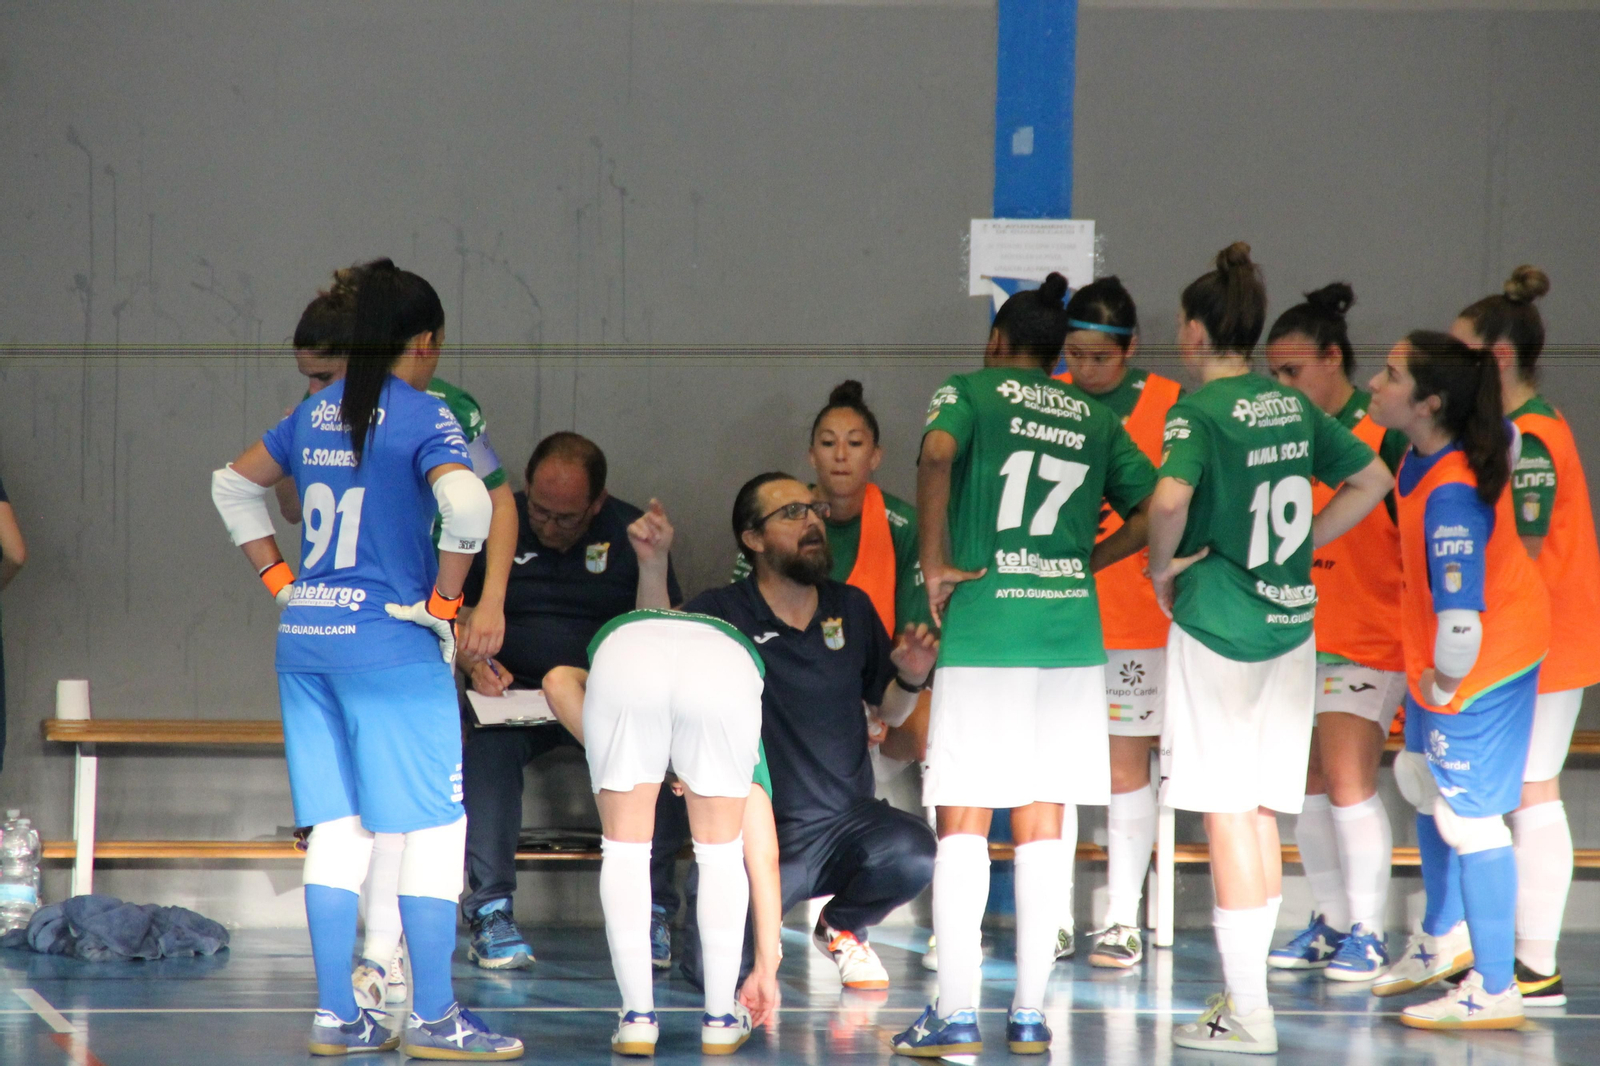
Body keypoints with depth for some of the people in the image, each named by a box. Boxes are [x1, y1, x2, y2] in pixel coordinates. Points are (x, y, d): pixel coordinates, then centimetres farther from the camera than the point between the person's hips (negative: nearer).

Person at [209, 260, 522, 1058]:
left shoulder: (314, 415, 11)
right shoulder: (423, 418, -9)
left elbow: (234, 487, 23)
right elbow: (467, 505, -26)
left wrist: (280, 581, 19)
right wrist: (444, 599, -13)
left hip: (305, 639, 7)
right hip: (391, 642, -7)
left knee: (335, 831, 10)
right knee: (434, 828, 0)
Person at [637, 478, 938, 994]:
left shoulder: (852, 608, 9)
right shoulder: (724, 612, -3)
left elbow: (889, 711, 17)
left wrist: (910, 680, -6)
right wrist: (653, 564, -38)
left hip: (848, 821, 2)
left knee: (912, 852, -31)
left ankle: (843, 928, 5)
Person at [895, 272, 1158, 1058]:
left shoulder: (972, 392, 4)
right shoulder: (1096, 419, 15)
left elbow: (937, 453, -17)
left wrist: (936, 563, -10)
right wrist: (1084, 564, 15)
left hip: (982, 629, -3)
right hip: (1071, 632, 3)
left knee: (963, 824, -1)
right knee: (1042, 826, 7)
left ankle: (956, 1014, -7)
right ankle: (1030, 1014, 7)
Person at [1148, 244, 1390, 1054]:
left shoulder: (1200, 409, -12)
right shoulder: (1293, 404, 8)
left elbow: (1170, 499, -29)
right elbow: (1372, 479, 16)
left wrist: (1163, 567, -11)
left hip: (1217, 621, -6)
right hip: (1289, 621, 6)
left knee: (1227, 813, -2)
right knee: (1260, 814, 14)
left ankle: (1248, 1013, -1)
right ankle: (1244, 988, 20)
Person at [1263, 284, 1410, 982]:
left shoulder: (1383, 435, -9)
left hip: (1366, 641, -6)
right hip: (1296, 637, 6)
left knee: (1349, 784, -10)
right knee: (1308, 787, 9)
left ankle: (1366, 936, -2)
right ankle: (1330, 924, 19)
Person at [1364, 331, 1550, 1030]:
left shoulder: (1450, 497, -34)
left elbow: (1460, 618, -36)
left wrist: (1445, 683, -16)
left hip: (1478, 666, -10)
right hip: (1440, 659, 10)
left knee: (1468, 815, -2)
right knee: (1423, 783, 25)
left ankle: (1495, 994, 7)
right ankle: (1445, 939, 45)